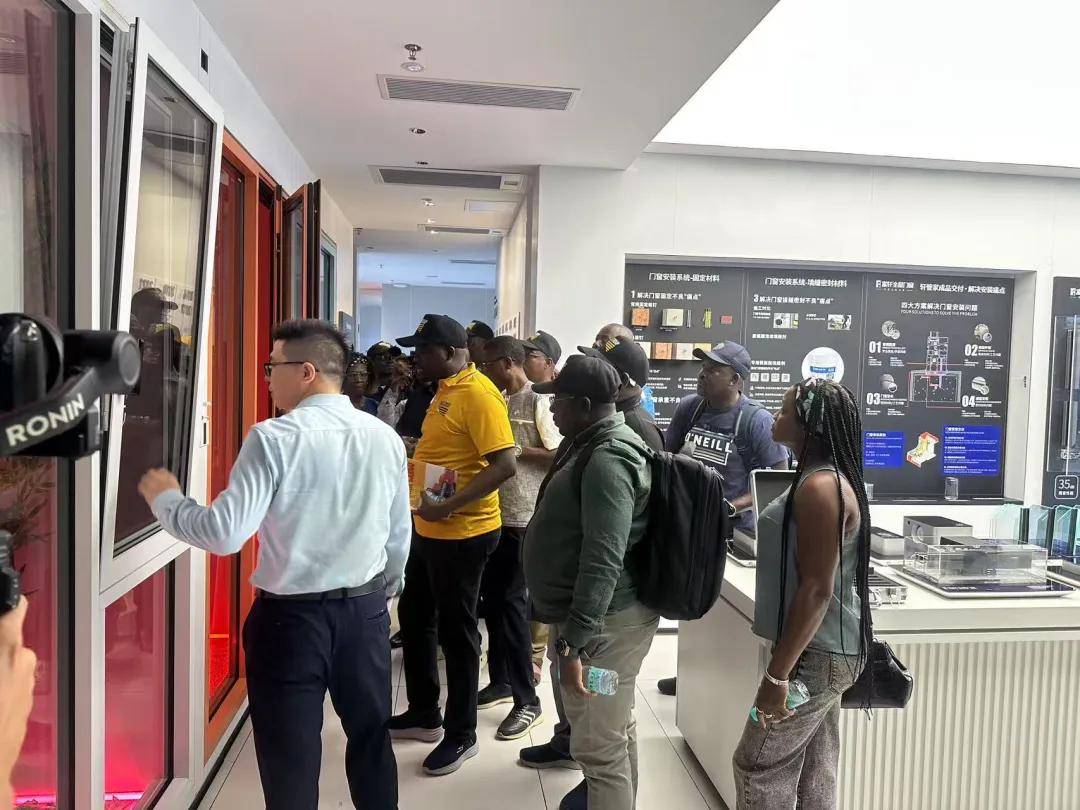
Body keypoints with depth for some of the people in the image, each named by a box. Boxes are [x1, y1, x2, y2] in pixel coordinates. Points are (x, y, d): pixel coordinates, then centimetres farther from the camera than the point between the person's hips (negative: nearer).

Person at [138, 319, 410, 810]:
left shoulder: (274, 437, -16)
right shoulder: (386, 438, 0)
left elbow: (224, 533, -19)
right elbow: (399, 537, 6)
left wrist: (164, 499, -1)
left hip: (292, 616, -4)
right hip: (366, 610, 5)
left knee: (291, 755, 13)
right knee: (371, 737, 21)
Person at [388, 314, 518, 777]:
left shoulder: (478, 395, -19)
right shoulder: (446, 389, 11)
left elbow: (505, 465, -26)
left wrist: (447, 508, -28)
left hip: (463, 533, -10)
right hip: (430, 529, 10)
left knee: (455, 632, 4)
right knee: (414, 618, 19)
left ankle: (462, 735, 22)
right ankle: (424, 715, 37)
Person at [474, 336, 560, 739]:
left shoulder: (539, 403, -12)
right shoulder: (499, 402, 10)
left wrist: (519, 451, -19)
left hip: (525, 519, -8)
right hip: (496, 514, 8)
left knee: (512, 602, -5)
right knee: (492, 598, 14)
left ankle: (527, 701, 6)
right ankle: (501, 681, 29)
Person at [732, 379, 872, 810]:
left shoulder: (819, 487, -22)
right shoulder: (825, 479, 11)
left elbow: (816, 590, -24)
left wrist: (777, 673, -21)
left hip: (816, 654, -10)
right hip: (824, 649, 10)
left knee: (758, 766, 2)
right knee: (813, 773, 17)